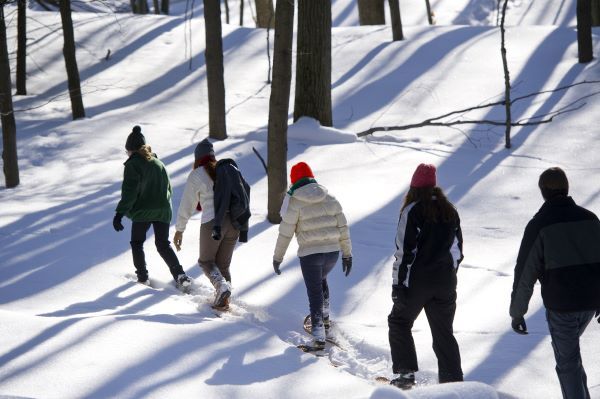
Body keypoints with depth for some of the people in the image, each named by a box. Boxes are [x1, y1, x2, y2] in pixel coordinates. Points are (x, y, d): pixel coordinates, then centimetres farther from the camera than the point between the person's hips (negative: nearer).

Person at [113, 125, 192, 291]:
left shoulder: (133, 164, -8)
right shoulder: (158, 163, 12)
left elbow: (129, 192, -17)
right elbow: (168, 188, 17)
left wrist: (120, 213, -18)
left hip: (142, 212, -5)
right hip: (163, 211, 5)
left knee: (137, 243, 14)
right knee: (163, 244, 10)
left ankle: (142, 277, 13)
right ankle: (180, 275, -6)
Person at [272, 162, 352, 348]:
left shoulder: (294, 201, -8)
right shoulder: (329, 198, 4)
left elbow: (285, 233, -6)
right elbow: (343, 227, 6)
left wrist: (277, 258, 5)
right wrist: (347, 254, 14)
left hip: (309, 254, -4)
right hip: (332, 252, 4)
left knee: (314, 292, 1)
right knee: (321, 280, 31)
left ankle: (318, 330, -11)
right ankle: (324, 317, 34)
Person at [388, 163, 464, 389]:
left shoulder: (412, 211, -10)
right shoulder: (450, 211, 9)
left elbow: (404, 251, -13)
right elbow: (457, 248, 16)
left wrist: (398, 283, -9)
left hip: (417, 281, -5)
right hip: (445, 282, 5)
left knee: (399, 323, 13)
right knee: (444, 332, 9)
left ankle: (405, 374, 4)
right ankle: (453, 381, 3)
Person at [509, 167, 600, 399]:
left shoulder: (539, 225, -9)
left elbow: (525, 273, -9)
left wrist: (516, 312, 0)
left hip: (560, 304, -5)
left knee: (568, 362, 4)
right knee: (569, 347, 27)